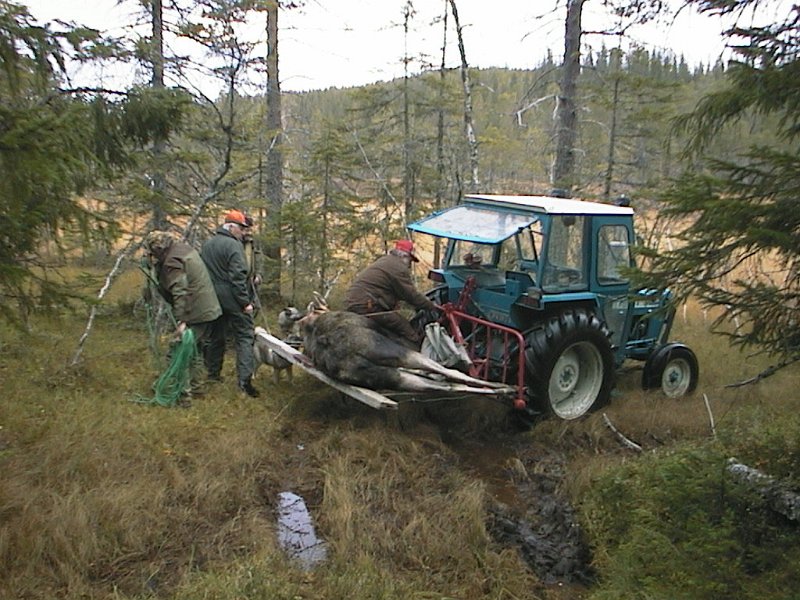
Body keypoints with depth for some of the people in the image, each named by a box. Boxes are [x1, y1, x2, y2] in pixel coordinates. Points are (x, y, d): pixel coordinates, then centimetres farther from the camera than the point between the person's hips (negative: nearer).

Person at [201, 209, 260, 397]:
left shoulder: (207, 244, 13)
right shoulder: (233, 245, -14)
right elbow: (238, 277, -19)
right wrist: (245, 302, -15)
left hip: (213, 299, 8)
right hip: (232, 299, -8)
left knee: (216, 336, 19)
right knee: (245, 336, -4)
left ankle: (213, 373, 29)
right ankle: (245, 379, -11)